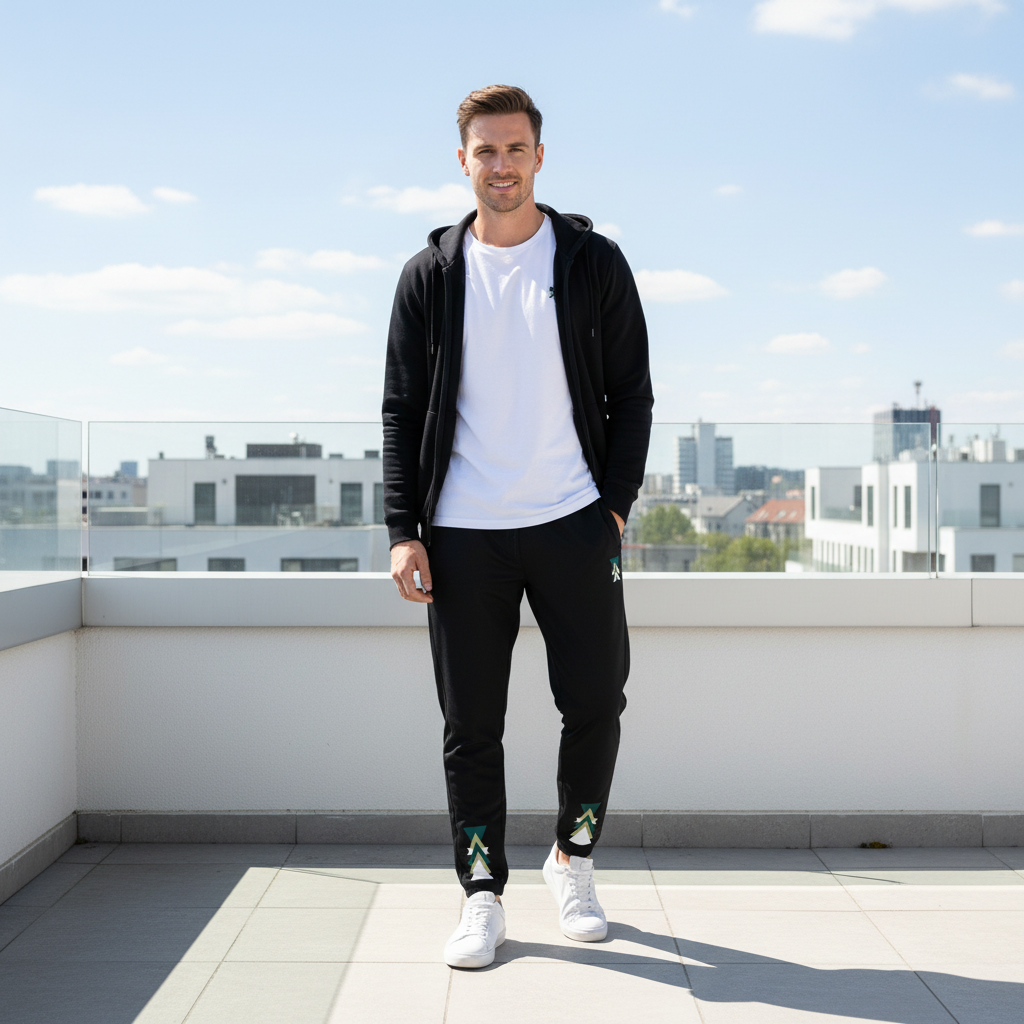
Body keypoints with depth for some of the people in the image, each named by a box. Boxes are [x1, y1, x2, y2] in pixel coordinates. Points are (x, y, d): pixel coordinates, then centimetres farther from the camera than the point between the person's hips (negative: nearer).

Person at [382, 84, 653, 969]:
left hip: (572, 523, 0)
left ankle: (573, 857, 26)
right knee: (471, 724, 3)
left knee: (596, 702, 3)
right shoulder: (431, 274, 7)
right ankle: (483, 895, 15)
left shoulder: (594, 262, 6)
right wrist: (404, 530, -2)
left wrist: (616, 504, -3)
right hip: (462, 533, 0)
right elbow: (402, 410, 7)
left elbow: (632, 395, 7)